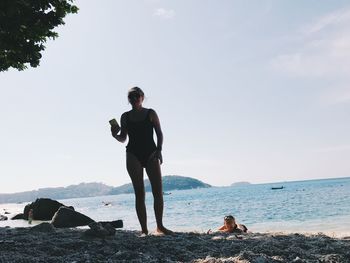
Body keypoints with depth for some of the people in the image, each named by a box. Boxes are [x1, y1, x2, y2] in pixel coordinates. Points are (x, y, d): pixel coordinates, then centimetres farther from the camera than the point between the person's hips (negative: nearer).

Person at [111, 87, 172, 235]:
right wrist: (115, 135, -7)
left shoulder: (151, 114, 7)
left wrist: (159, 150, -10)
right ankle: (144, 230, 1)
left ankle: (160, 226, 5)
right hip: (133, 155, 1)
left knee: (158, 191, -7)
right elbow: (123, 138, 14)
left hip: (151, 154, -1)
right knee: (139, 193, -2)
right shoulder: (125, 117, 11)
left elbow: (159, 133, 3)